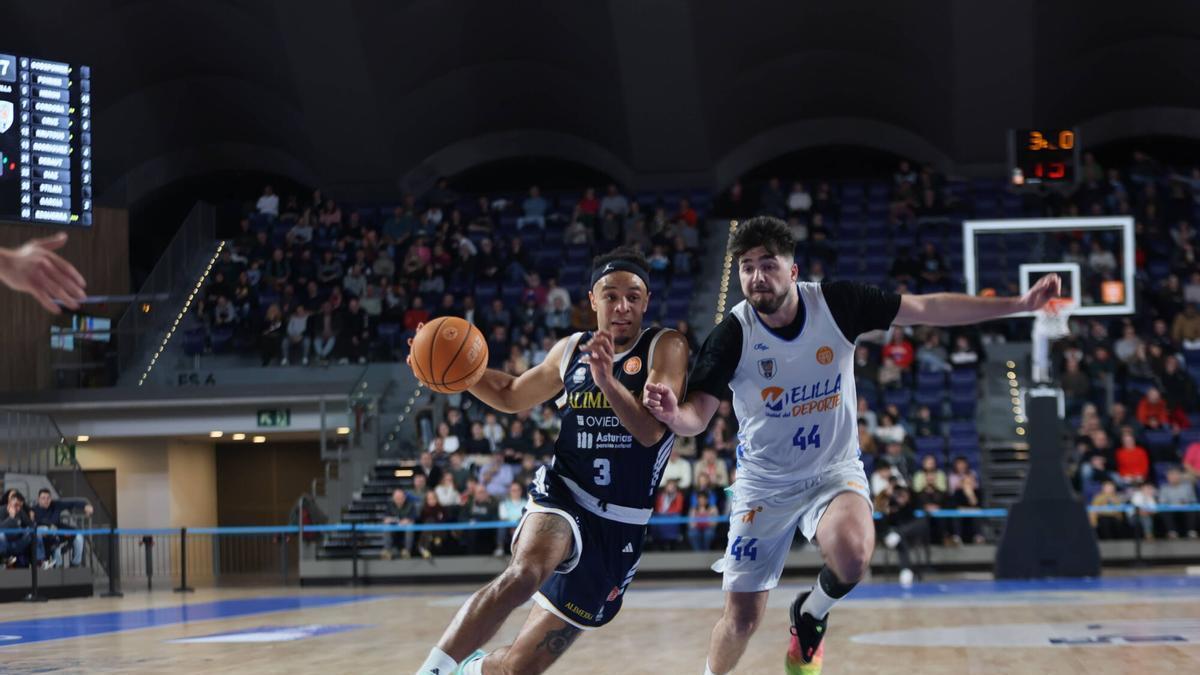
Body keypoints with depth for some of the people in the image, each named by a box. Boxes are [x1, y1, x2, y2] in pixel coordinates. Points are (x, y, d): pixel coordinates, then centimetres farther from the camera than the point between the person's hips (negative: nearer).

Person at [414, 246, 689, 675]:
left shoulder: (665, 348, -5)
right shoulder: (571, 351, 7)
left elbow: (652, 429, -19)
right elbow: (511, 396, 24)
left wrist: (608, 380, -34)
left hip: (619, 528, -1)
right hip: (562, 499, 1)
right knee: (524, 573, -38)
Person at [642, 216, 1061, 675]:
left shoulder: (836, 303, -15)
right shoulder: (732, 335, -18)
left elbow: (926, 309, -9)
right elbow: (698, 414, -20)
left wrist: (1019, 304, -12)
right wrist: (673, 415, -46)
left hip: (835, 472, 0)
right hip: (764, 483, 0)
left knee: (852, 553, -32)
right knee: (742, 618, -2)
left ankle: (811, 614, 3)